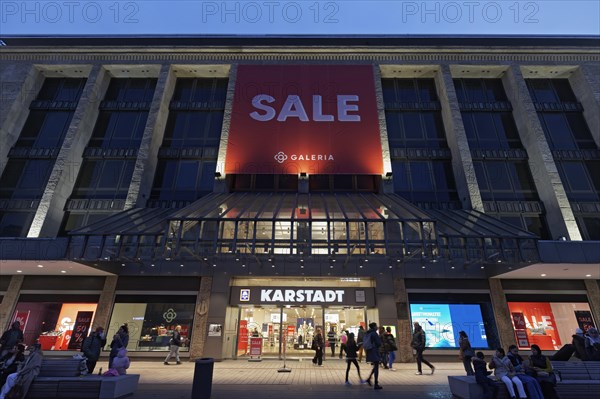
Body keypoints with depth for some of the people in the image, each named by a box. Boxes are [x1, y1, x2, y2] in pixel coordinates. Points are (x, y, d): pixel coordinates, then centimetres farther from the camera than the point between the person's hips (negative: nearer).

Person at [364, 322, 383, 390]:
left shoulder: (367, 334, 9)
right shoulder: (374, 333, -16)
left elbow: (364, 343, 13)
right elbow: (379, 343, -15)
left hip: (369, 352, 8)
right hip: (374, 352, -8)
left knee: (375, 366, 22)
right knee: (376, 367, 2)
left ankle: (369, 378, 16)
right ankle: (376, 384, 8)